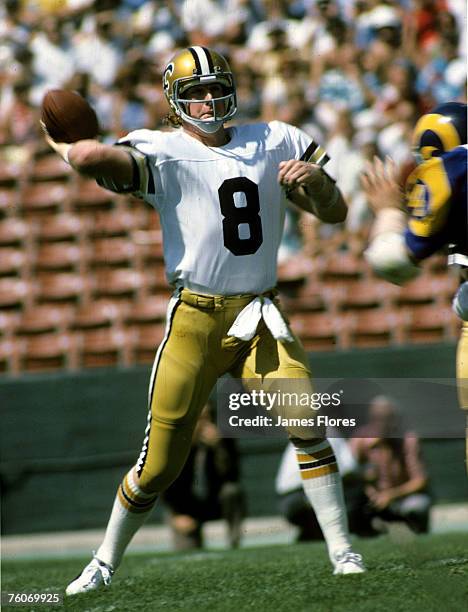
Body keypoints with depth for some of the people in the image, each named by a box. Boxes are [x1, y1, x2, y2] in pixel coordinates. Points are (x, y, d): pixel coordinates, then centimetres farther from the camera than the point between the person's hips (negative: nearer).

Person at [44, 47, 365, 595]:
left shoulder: (274, 144, 10)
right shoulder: (164, 153, -6)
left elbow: (334, 213, 15)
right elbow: (90, 157, -25)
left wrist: (315, 180, -5)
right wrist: (65, 147, -3)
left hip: (259, 318, 3)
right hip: (195, 318, -3)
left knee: (307, 423, -16)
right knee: (161, 462, 2)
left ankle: (342, 552, -5)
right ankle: (105, 563, 22)